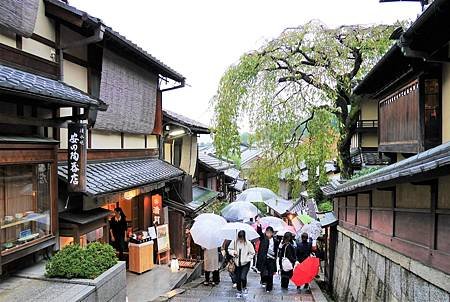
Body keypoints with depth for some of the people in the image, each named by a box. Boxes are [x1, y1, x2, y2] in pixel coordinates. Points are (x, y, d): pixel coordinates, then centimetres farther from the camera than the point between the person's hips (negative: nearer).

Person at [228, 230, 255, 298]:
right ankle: (239, 291, 33)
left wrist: (246, 259, -15)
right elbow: (229, 249, 3)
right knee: (238, 278, 9)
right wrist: (233, 252, -17)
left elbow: (252, 253, -6)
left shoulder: (248, 243, -16)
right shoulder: (234, 242, -10)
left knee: (243, 277, -16)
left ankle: (244, 288, 15)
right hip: (237, 263, 3)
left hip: (246, 263, -3)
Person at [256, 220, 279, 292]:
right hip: (263, 259, -1)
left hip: (271, 260, 1)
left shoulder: (275, 241, 2)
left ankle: (269, 288, 25)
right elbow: (259, 232, -19)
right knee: (264, 272, -7)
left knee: (270, 275, 6)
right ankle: (264, 281, 24)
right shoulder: (263, 238, -1)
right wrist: (258, 225, -36)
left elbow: (276, 252, 5)